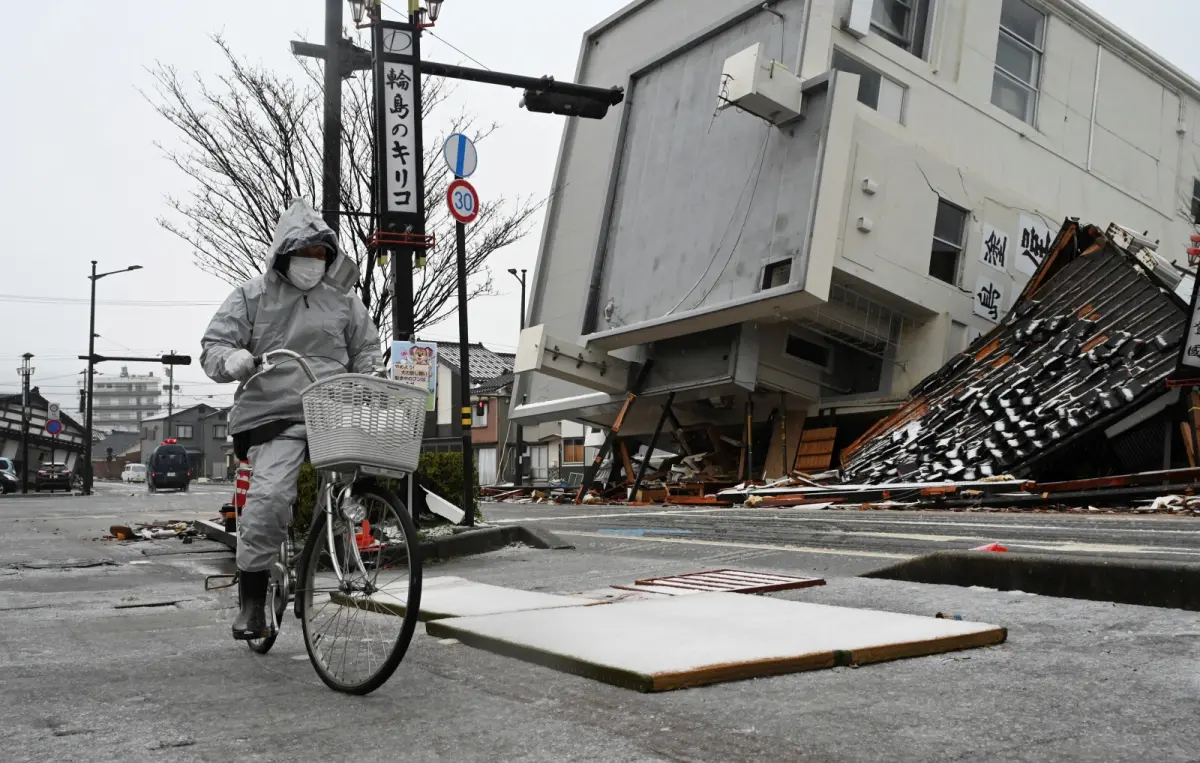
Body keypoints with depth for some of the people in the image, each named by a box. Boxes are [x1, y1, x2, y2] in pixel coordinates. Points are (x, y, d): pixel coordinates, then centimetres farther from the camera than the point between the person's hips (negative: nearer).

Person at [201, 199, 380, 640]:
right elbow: (212, 346, 7)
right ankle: (252, 598, -4)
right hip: (274, 416, -3)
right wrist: (230, 359, -17)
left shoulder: (343, 298, 15)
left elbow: (366, 351, 23)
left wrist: (369, 383, 2)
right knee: (269, 498, -20)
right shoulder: (252, 296, 9)